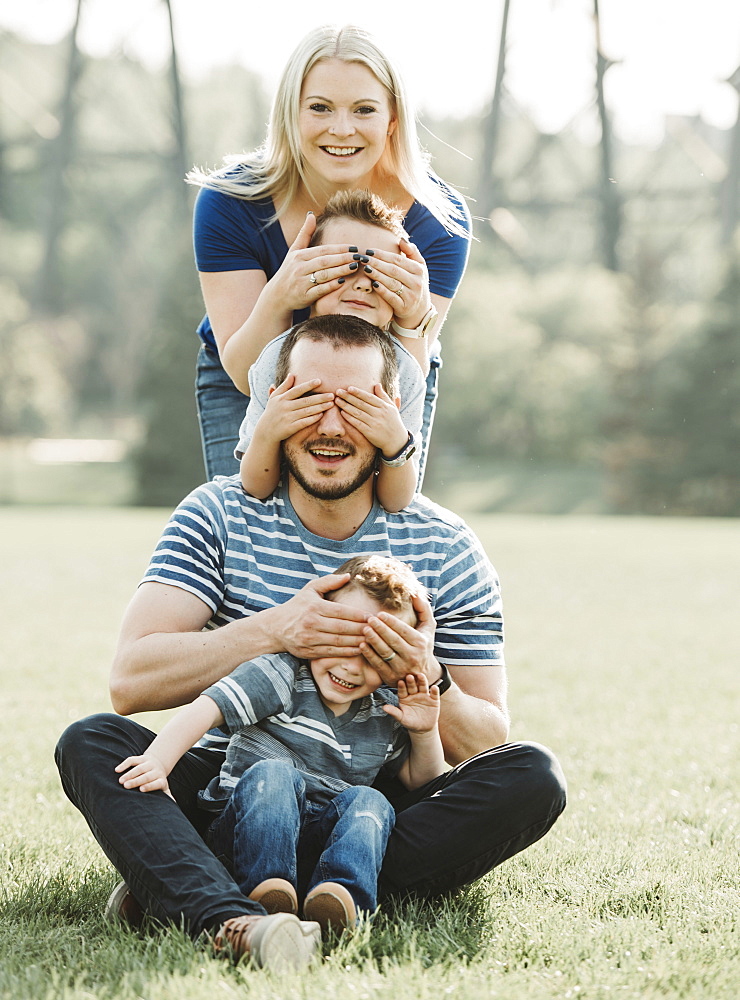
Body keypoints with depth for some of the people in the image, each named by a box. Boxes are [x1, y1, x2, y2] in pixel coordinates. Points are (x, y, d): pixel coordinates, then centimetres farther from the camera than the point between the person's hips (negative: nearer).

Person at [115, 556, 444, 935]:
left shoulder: (387, 716, 11)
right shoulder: (279, 677, -6)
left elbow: (420, 780, 22)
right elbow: (203, 710, -19)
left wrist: (425, 733, 2)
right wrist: (157, 762, -35)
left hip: (327, 832, 4)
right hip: (252, 823, -4)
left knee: (370, 802, -25)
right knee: (272, 772, -33)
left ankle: (342, 893, -48)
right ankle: (266, 886, -45)